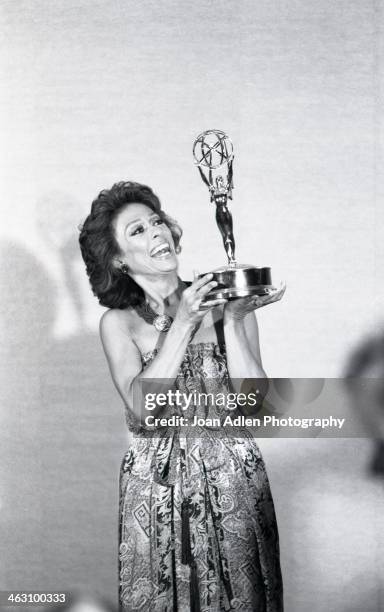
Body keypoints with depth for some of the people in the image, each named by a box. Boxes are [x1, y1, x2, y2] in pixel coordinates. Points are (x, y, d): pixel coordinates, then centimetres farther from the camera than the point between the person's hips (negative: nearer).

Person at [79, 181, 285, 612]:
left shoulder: (227, 303, 0)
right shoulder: (119, 322, 0)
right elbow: (142, 406, -15)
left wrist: (232, 321, -16)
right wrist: (184, 323, -18)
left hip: (234, 482, 1)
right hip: (156, 488, 0)